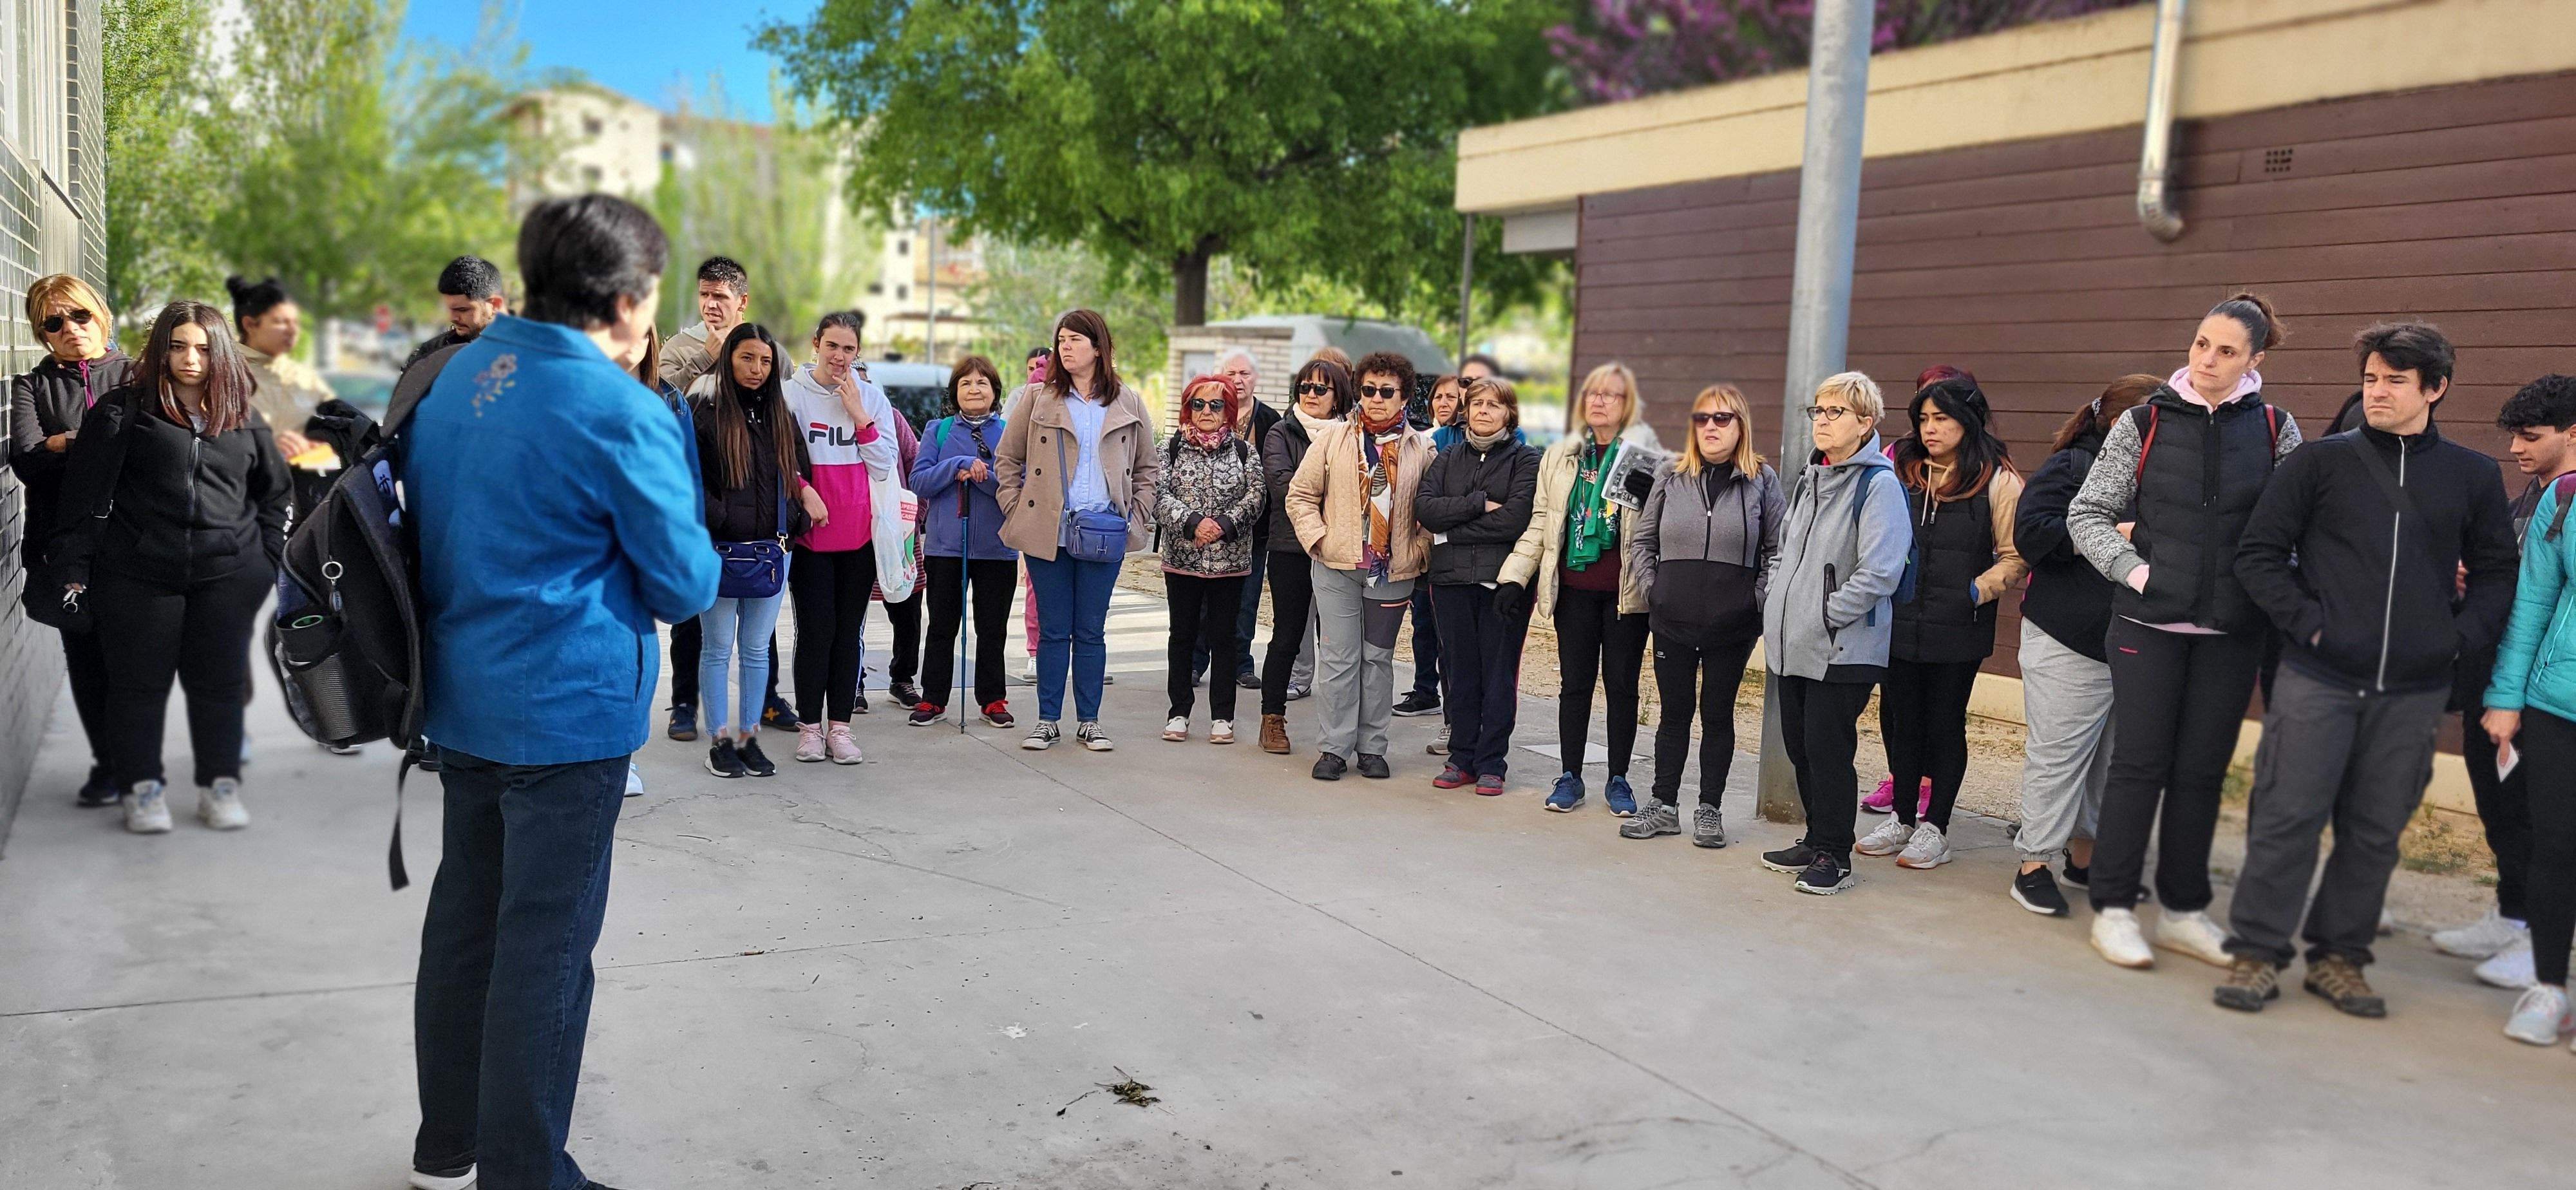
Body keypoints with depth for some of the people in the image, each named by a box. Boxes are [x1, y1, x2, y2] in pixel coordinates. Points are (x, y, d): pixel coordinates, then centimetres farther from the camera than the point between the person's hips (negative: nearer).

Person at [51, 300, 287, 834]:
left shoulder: (243, 418, 9)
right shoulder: (124, 411, 0)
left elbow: (275, 490, 19)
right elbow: (84, 491, -1)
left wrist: (268, 558, 11)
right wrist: (73, 567, -5)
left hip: (228, 575, 2)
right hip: (138, 574, -2)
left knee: (219, 681, 8)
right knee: (140, 681, 6)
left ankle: (220, 785, 19)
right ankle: (141, 787, 19)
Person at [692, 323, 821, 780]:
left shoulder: (781, 417, 12)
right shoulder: (704, 414, -3)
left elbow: (801, 472, 16)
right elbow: (690, 482, -8)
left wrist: (801, 508, 0)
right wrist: (723, 521, -15)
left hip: (772, 549, 4)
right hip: (720, 549, -4)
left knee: (757, 649, 10)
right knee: (718, 648, 5)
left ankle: (749, 738, 18)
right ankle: (719, 741, 13)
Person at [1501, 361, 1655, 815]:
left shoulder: (1647, 458, 1)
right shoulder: (1559, 457, 10)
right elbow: (1540, 522, 13)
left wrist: (1648, 495, -16)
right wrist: (1516, 575, 6)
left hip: (1626, 590, -2)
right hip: (1575, 589, 2)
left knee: (1621, 684, 5)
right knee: (1575, 683, 7)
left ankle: (1618, 779, 17)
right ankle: (1570, 776, 17)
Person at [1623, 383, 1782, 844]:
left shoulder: (1762, 480, 1)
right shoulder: (1670, 477, 5)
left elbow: (1778, 550, 3)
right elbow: (1641, 541, 11)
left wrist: (1759, 600, -4)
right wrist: (1652, 590, 2)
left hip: (1732, 625, -1)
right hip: (1672, 622, 2)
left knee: (1718, 715, 7)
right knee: (1674, 712, 9)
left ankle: (1709, 810, 17)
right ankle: (1664, 806, 18)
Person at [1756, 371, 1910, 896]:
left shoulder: (1878, 484, -11)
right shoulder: (1809, 478, 14)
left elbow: (1879, 571, -19)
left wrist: (1825, 616, -16)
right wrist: (1777, 605, 11)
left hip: (1843, 648, -8)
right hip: (1791, 644, 8)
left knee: (1827, 748, -4)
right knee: (1798, 745, 13)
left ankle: (1834, 856, 8)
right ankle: (1816, 840, 28)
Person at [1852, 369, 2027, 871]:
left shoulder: (1998, 481, -6)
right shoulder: (1899, 468, 5)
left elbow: (2015, 556, -3)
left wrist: (1977, 590, -15)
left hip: (1958, 630, -4)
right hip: (1898, 623, 4)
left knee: (1946, 723, 7)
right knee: (1900, 721, 12)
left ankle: (1935, 826, 19)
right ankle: (1903, 817, 27)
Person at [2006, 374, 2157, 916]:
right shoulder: (2070, 468, -5)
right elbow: (2031, 533, -17)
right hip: (2069, 644, -7)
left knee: (2111, 756, 11)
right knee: (2058, 752, -4)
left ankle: (2084, 854, 24)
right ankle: (2034, 865, 4)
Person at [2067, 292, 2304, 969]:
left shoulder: (2276, 430, 3)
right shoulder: (2145, 423, 0)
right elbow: (2086, 513, 1)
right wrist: (2132, 568, -10)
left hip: (2233, 631, 2)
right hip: (2150, 622, -2)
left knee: (2203, 769, 9)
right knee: (2140, 762, 1)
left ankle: (2184, 912, 21)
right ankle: (2113, 909, 10)